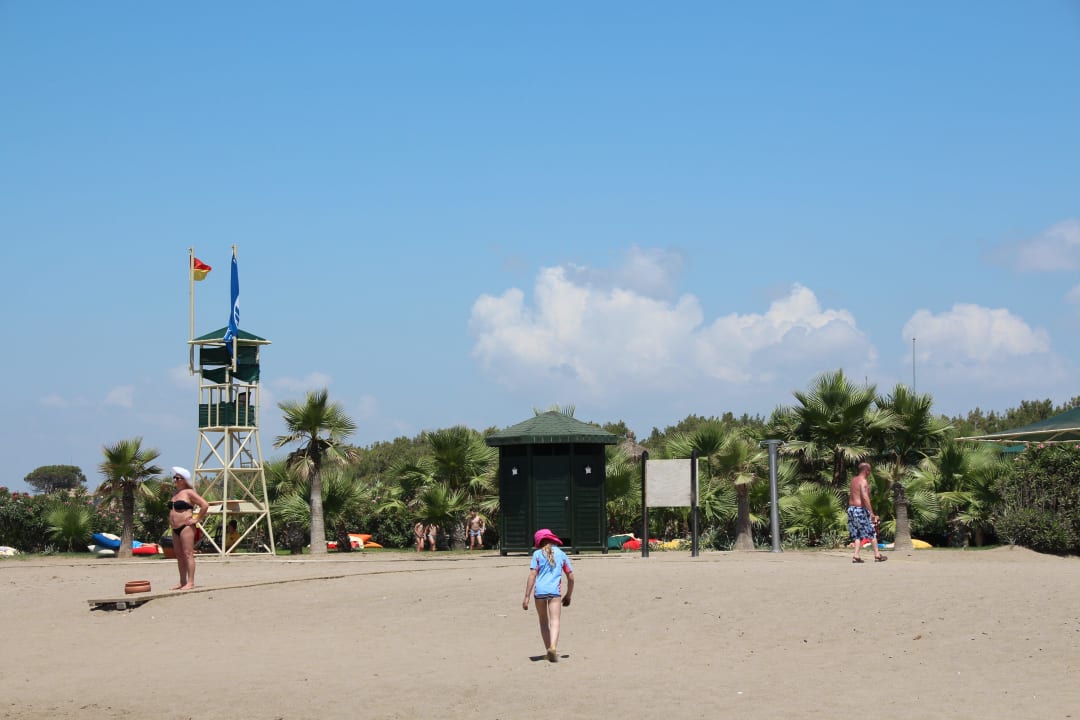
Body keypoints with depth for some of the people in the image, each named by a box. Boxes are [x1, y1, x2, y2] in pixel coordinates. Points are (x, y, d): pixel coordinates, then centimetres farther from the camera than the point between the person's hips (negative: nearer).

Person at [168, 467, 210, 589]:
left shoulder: (189, 493, -8)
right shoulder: (176, 493, 18)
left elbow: (205, 505, -16)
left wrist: (197, 519, -14)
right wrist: (171, 521, 21)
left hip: (186, 527, -9)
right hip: (175, 529, 9)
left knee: (188, 554, -11)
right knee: (179, 556, 10)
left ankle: (190, 582, -13)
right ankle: (182, 582, 15)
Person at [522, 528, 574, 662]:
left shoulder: (537, 554, 7)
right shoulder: (561, 554, 15)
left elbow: (532, 575, -2)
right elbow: (571, 577, 14)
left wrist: (527, 597, -3)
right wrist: (568, 596, 26)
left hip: (539, 590, 0)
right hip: (555, 590, 0)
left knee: (543, 621, 16)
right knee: (554, 621, -11)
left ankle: (550, 650, 15)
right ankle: (553, 647, -33)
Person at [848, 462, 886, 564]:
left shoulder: (854, 480, 13)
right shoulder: (863, 481, -14)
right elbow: (865, 497, -25)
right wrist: (871, 513, -25)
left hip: (851, 508, 8)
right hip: (860, 509, -8)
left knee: (857, 534, 11)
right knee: (872, 532, 5)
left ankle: (856, 556, 0)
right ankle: (877, 555, 9)